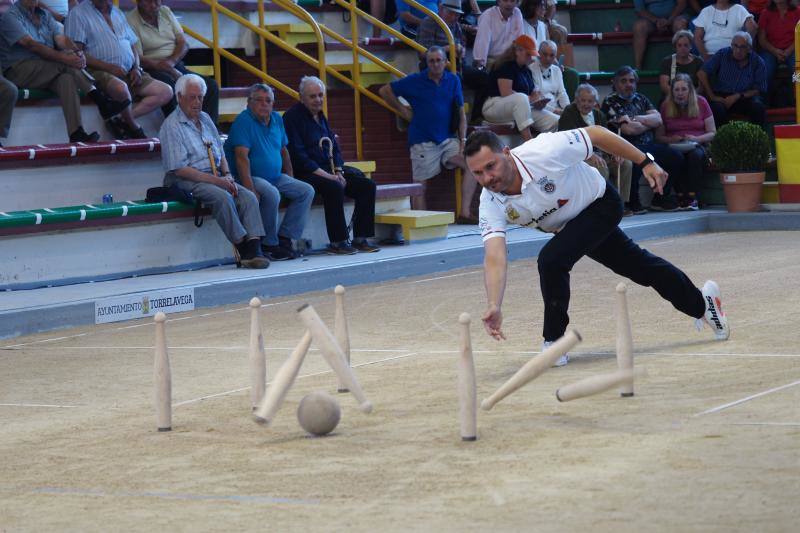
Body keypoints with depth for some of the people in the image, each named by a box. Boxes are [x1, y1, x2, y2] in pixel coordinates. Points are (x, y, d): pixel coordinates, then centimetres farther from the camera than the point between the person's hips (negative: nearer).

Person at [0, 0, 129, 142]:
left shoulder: (45, 15, 19)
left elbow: (61, 39, 3)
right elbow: (31, 45, -19)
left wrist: (78, 53, -21)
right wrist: (65, 58, -30)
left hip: (48, 70, 6)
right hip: (19, 70, -6)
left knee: (66, 79, -29)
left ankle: (76, 135, -42)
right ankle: (102, 102, -29)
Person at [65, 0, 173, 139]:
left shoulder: (117, 12, 23)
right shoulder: (78, 14, 0)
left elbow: (133, 47, 25)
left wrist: (136, 68, 3)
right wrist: (109, 67, -19)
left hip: (129, 73, 7)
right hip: (99, 71, -7)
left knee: (166, 92, -9)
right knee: (121, 88, -39)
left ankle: (122, 120, -17)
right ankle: (134, 129, -13)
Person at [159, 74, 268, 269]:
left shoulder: (205, 119, 18)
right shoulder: (171, 126, -7)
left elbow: (221, 154, 23)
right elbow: (180, 169, -14)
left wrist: (227, 176, 1)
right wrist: (215, 180, -17)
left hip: (216, 177, 7)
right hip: (187, 181, -7)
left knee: (248, 196, -17)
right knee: (223, 197, -33)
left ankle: (254, 248, -28)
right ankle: (243, 247, -28)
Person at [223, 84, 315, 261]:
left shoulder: (276, 119, 10)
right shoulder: (243, 121, -15)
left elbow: (283, 150, 22)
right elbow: (241, 157, -24)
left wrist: (290, 179, 14)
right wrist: (250, 189, -32)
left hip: (276, 176, 8)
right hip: (252, 177, -8)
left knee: (306, 191, -4)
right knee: (272, 194, -34)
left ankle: (284, 237, -7)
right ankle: (269, 244, -19)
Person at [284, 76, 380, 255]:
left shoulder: (320, 116, 18)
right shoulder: (292, 117, -9)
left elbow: (334, 147, 19)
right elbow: (298, 155, -17)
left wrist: (338, 171, -1)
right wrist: (326, 175, -21)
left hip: (328, 170, 8)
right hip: (305, 173, -8)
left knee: (367, 186, -7)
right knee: (334, 188, -35)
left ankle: (360, 238, -5)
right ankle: (337, 242, -27)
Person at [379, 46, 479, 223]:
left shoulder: (453, 81, 8)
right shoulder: (415, 81, 0)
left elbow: (461, 113, 9)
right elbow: (385, 91, 8)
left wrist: (463, 140, -2)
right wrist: (403, 111, 4)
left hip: (447, 139, 3)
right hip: (423, 141, -3)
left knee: (471, 165, -16)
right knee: (420, 186, -5)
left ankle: (464, 213, -16)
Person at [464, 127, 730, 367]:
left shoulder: (544, 152, -38)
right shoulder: (491, 204, -25)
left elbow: (596, 133, -24)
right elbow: (495, 258, -34)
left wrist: (645, 162, -18)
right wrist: (494, 306, -50)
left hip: (600, 203, -5)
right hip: (567, 225, 5)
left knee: (551, 259, -26)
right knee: (638, 265, 21)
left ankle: (554, 342, -8)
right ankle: (700, 304, 46)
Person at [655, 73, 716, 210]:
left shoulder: (701, 103, 7)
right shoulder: (666, 106, 9)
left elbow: (712, 133, 6)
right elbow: (659, 136, 9)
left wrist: (696, 139, -13)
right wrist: (671, 140, -13)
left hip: (698, 145, 0)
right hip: (674, 146, 0)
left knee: (696, 154, -36)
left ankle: (692, 197, -37)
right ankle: (681, 197, -35)